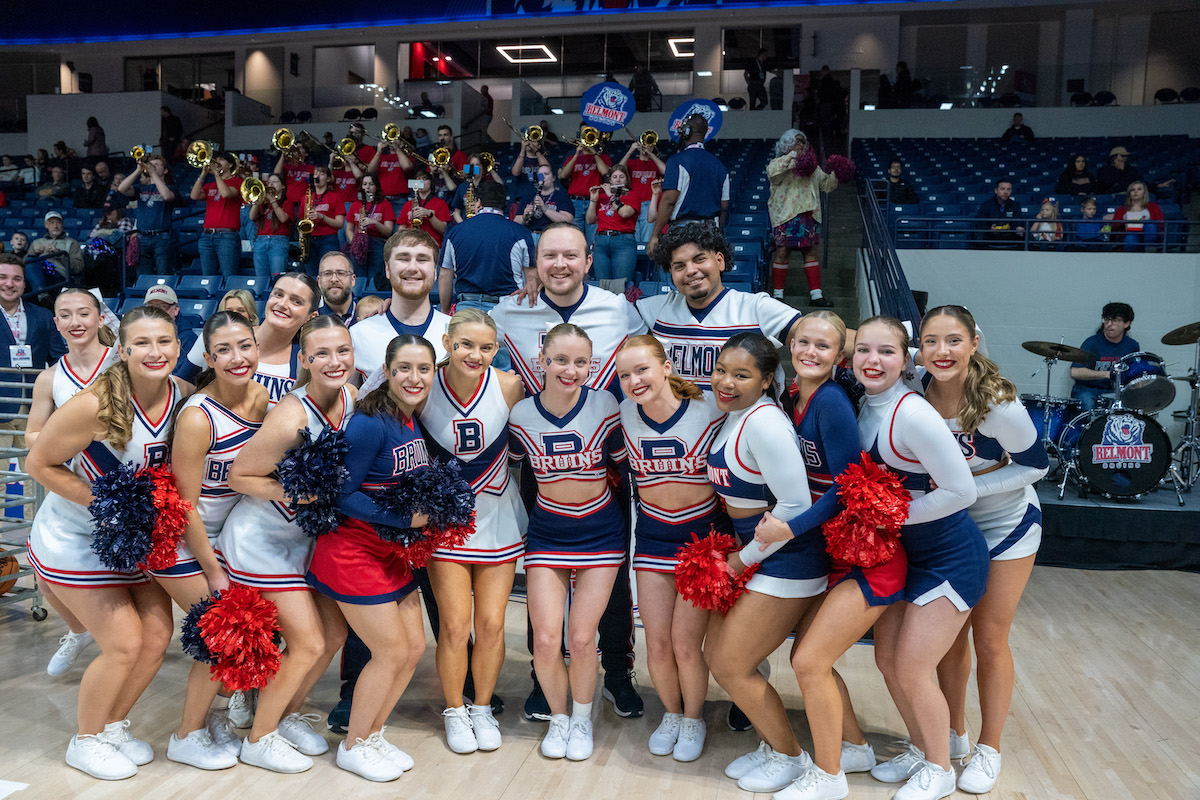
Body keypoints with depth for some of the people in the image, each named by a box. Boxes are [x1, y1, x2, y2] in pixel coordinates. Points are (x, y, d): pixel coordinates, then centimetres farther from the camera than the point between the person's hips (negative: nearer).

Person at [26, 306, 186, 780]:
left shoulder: (183, 398, -10)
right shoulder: (95, 405, -27)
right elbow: (40, 463, -16)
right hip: (75, 539, -6)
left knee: (157, 637, 5)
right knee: (124, 644, -6)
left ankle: (114, 725, 31)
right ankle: (85, 741, 21)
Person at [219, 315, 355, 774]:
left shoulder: (352, 398, -8)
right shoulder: (291, 418, -30)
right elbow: (238, 476, -19)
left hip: (308, 534, 7)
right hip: (263, 537, -7)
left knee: (335, 632, 12)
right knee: (308, 643, -3)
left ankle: (288, 715, 36)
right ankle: (259, 740, 20)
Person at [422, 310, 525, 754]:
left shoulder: (509, 387, -14)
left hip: (497, 518, 1)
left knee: (491, 624, 5)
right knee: (454, 626, 1)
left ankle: (483, 708, 29)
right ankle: (455, 711, 26)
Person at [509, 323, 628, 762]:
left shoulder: (605, 405, -13)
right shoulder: (522, 413, -8)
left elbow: (621, 463, 0)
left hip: (600, 529, -1)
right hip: (546, 530, 1)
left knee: (581, 638, -2)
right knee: (545, 640, -3)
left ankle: (583, 718, 27)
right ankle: (558, 717, 26)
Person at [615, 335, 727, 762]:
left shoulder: (710, 411, -18)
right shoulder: (625, 415, -9)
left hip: (703, 533, -3)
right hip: (653, 535, 3)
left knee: (685, 643, -2)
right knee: (657, 644, 6)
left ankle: (694, 719, 27)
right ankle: (671, 713, 35)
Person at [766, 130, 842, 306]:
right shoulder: (780, 163, 2)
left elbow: (827, 184, 26)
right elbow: (772, 172, -22)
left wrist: (835, 175, 7)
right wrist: (791, 156, -24)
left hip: (808, 215, 5)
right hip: (785, 216, -5)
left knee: (810, 252, 5)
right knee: (782, 253, -4)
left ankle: (816, 294, 7)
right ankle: (778, 294, 6)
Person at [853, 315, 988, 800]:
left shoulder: (913, 415, -25)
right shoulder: (863, 407, -1)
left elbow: (961, 492, -24)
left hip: (951, 557, -8)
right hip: (903, 553, 8)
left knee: (912, 669, -1)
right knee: (887, 659, 13)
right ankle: (919, 750, 37)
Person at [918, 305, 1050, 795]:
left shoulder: (998, 405, -28)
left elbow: (1036, 466, -15)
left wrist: (967, 487, -24)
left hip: (1005, 524, -3)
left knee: (989, 639, 4)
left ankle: (989, 749, 23)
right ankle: (953, 734, 30)